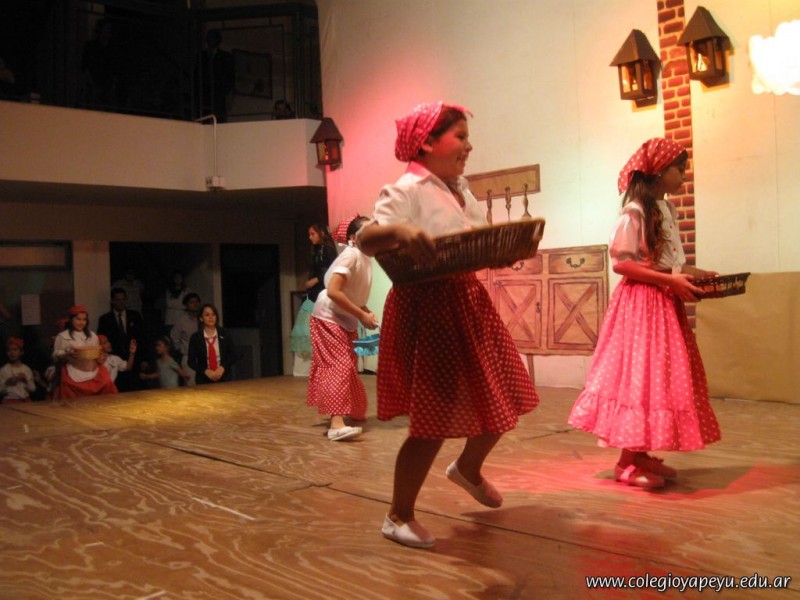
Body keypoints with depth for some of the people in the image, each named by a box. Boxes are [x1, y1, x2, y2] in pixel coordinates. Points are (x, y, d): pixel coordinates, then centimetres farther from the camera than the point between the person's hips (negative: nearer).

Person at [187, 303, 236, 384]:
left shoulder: (224, 334, 5)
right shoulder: (195, 337, 2)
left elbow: (233, 355, 7)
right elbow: (191, 361, 2)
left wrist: (223, 367, -10)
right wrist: (205, 371, -13)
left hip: (224, 377, 1)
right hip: (204, 380, -1)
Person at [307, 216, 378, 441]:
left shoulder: (365, 259, 7)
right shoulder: (351, 255, -21)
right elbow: (333, 291, -30)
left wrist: (367, 312, -6)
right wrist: (362, 316, -26)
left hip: (346, 320, 9)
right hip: (329, 318, -9)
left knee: (348, 365, 16)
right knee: (339, 366, -18)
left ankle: (351, 412, 31)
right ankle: (336, 424, -25)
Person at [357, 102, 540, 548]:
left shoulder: (462, 190, 15)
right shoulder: (407, 190, -11)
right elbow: (366, 239, -22)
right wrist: (399, 231, -41)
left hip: (469, 301, 9)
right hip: (428, 306, -9)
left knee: (505, 398, 14)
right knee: (435, 418, -6)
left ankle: (469, 470, 43)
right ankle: (399, 516, 13)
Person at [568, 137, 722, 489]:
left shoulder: (666, 209, 14)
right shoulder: (635, 211, -13)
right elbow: (621, 263, -18)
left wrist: (695, 274, 5)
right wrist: (670, 281, -20)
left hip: (666, 301, 9)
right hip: (642, 301, -9)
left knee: (662, 374, 9)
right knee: (640, 374, -7)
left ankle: (641, 454, 16)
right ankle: (627, 461, 1)